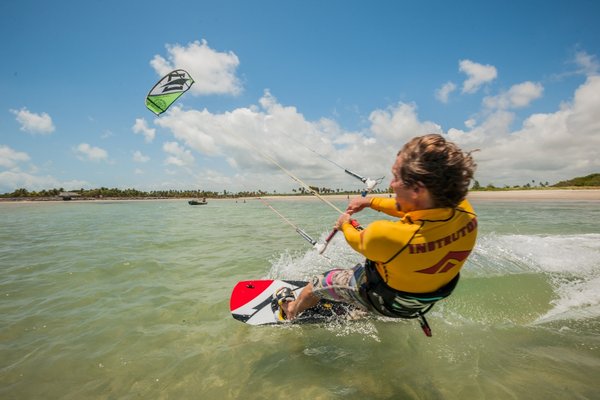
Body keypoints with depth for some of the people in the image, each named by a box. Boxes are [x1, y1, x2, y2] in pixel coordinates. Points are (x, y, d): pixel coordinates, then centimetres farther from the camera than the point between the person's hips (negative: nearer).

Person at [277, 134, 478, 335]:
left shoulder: (385, 234, -43)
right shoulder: (465, 213, -27)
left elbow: (357, 241, -18)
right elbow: (416, 209, -6)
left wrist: (344, 224, 5)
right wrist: (370, 201, 3)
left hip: (384, 302, -5)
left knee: (321, 282, 18)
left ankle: (291, 310, 49)